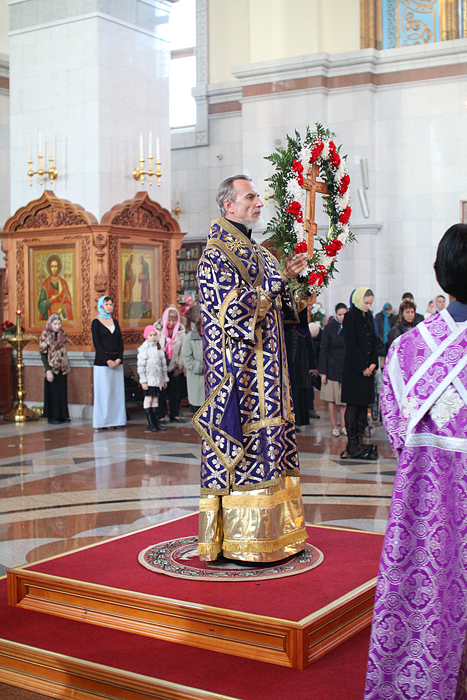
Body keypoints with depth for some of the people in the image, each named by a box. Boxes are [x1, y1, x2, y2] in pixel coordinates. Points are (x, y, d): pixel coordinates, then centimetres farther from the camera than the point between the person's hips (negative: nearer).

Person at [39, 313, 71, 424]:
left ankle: (62, 415, 15)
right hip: (52, 369, -5)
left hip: (62, 369, 5)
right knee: (53, 393, 0)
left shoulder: (62, 334, 7)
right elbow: (43, 354, -10)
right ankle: (52, 417, 8)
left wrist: (66, 366, 11)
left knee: (62, 392, 7)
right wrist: (48, 370, -16)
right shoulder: (45, 335, -8)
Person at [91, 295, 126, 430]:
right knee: (104, 392, -3)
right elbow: (96, 343, -8)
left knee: (117, 391, 4)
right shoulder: (96, 322, -2)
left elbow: (120, 341, 9)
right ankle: (105, 421, 3)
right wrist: (108, 360, -14)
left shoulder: (115, 321, 14)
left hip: (117, 361, 5)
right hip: (102, 362, -5)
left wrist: (119, 358, -5)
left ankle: (117, 419, 9)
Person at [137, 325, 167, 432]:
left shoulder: (159, 348, 11)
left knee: (155, 399, 8)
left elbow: (164, 364, 16)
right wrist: (143, 381, -12)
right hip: (149, 378, -5)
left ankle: (156, 422, 12)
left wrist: (165, 379, 15)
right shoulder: (143, 349, -6)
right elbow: (141, 366, -8)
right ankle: (150, 423, 1)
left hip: (158, 378, 5)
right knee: (148, 399, -3)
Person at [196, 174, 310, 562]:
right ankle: (234, 542, 2)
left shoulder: (261, 254, 18)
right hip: (238, 371, -8)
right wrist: (280, 278, -17)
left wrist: (299, 304, 1)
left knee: (267, 448, 10)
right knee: (241, 444, -6)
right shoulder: (215, 254, -8)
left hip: (267, 369, 8)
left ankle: (271, 533, 18)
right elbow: (234, 306, -19)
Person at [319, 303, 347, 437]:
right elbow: (323, 350, -2)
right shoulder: (329, 328, -1)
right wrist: (323, 372, -7)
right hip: (333, 369, -2)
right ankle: (334, 427, 11)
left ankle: (343, 426, 11)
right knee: (332, 399, 2)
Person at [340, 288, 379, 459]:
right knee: (353, 405, -5)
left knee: (364, 405, 7)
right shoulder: (350, 317, -9)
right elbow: (351, 346, -14)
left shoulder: (369, 317, 14)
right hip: (353, 369, -7)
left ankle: (360, 442, 10)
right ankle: (352, 444, -2)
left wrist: (373, 364, 0)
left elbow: (374, 342, 14)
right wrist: (363, 367, -14)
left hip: (367, 368, 7)